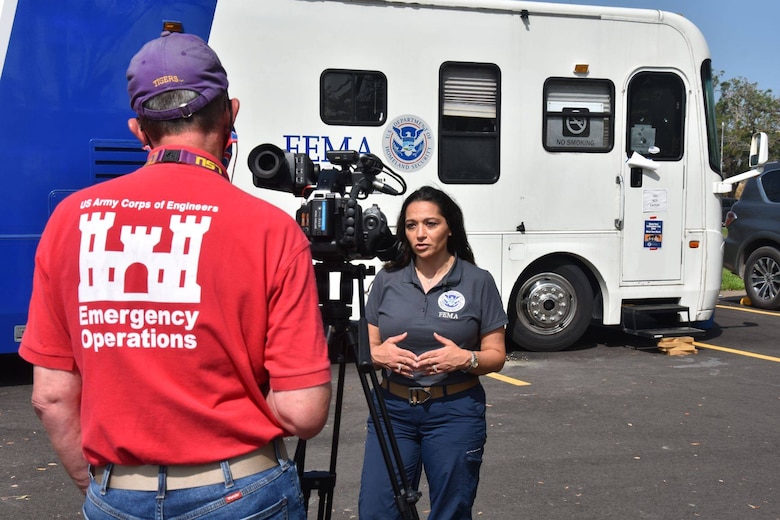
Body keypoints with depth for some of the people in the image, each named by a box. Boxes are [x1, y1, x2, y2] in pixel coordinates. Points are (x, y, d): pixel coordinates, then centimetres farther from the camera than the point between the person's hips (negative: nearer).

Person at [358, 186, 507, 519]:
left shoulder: (478, 282, -2)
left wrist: (466, 358, -20)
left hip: (455, 412, -1)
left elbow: (496, 356, 0)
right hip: (392, 408, 2)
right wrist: (378, 354, -14)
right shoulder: (387, 280, 3)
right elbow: (367, 347, 8)